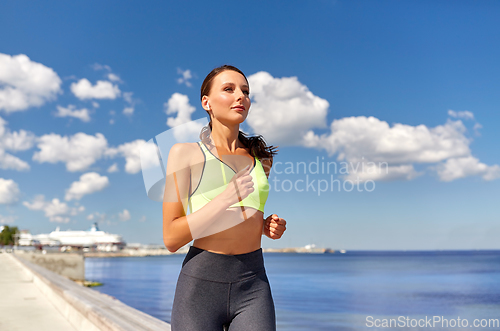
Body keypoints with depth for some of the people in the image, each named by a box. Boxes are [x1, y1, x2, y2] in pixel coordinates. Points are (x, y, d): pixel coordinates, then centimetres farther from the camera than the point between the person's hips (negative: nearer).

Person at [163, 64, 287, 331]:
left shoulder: (260, 157, 11)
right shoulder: (185, 152, -1)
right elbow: (171, 238, -7)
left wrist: (268, 226, 4)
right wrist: (225, 199, -18)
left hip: (254, 287, 3)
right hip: (201, 285, -3)